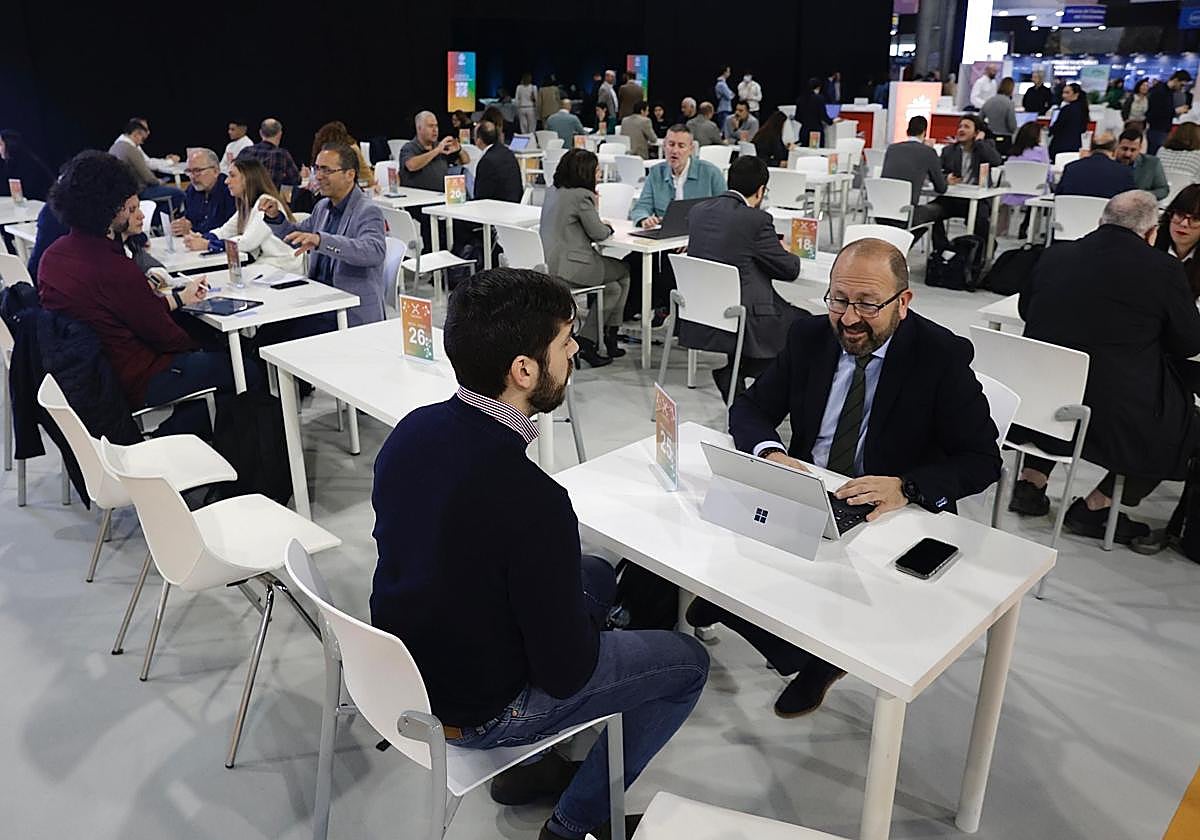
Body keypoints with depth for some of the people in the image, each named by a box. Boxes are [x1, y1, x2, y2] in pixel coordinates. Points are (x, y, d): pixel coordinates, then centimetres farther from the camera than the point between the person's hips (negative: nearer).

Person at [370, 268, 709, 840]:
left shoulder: (411, 430, -11)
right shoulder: (531, 500, -34)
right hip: (477, 715, -7)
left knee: (597, 574, 24)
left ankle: (525, 768, 30)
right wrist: (588, 616, -1)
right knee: (688, 662, 8)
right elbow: (565, 674, -23)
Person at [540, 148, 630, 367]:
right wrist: (609, 227, 13)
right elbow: (598, 234, -7)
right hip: (568, 269, -9)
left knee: (613, 288, 19)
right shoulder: (581, 196, -13)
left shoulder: (556, 193, 16)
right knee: (624, 271, 11)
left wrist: (593, 209, 15)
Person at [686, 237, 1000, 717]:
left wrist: (905, 487, -32)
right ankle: (809, 656, 4)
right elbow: (749, 408, 2)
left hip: (891, 513, -3)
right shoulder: (809, 337, -2)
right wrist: (771, 453, -22)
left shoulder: (942, 357, -12)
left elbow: (982, 459, -12)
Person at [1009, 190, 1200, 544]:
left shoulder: (1055, 254, 3)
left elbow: (1025, 309, 20)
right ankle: (1096, 506, 17)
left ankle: (1030, 482, 27)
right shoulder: (1163, 269, -8)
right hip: (1111, 419, -4)